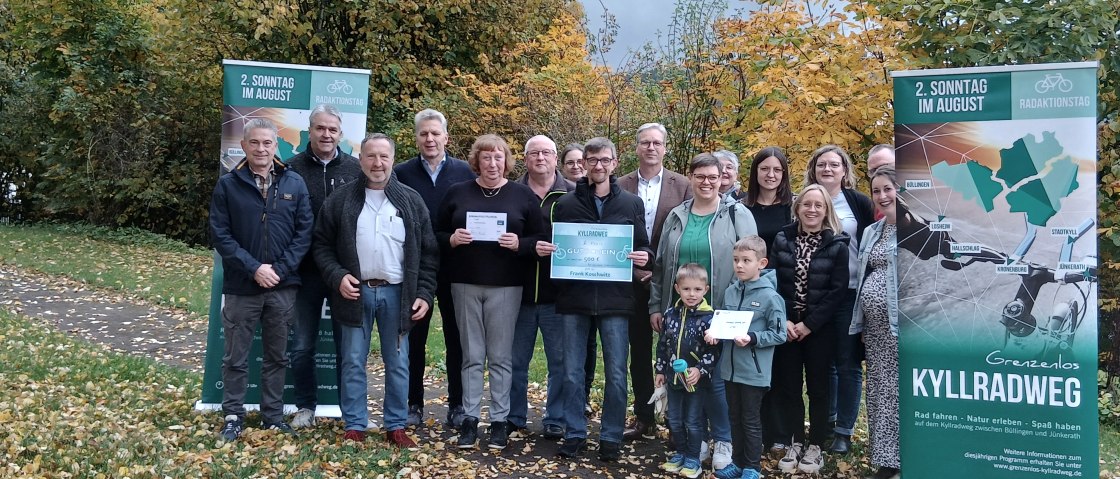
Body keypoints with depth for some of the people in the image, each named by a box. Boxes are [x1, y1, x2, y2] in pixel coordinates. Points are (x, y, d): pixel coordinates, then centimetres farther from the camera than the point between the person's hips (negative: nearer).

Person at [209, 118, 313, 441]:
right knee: (235, 358, 8)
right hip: (241, 287, -1)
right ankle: (233, 417, 22)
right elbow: (220, 235, -5)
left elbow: (305, 231, -1)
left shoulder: (295, 183, 2)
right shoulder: (228, 185, -1)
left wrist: (279, 269, -11)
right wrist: (253, 268, -15)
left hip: (283, 287, 1)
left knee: (277, 356, 13)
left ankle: (273, 417, 25)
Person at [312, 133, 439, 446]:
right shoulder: (341, 200, 3)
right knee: (353, 363, 6)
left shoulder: (411, 201, 4)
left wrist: (425, 293, -3)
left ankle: (397, 426, 18)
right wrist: (337, 276, -10)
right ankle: (354, 426, 17)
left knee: (398, 364, 7)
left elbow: (428, 252, 4)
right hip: (356, 291, 0)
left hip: (397, 293, 0)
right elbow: (322, 245, 6)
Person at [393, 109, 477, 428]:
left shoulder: (465, 172, 2)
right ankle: (414, 403, 21)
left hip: (454, 268, 0)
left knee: (457, 339, 7)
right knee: (414, 339, 9)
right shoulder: (402, 173, 2)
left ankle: (457, 405, 18)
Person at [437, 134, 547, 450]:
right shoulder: (457, 193, 8)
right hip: (465, 283, 1)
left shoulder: (523, 195, 3)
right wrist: (452, 240, -11)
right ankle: (469, 419, 14)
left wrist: (519, 244, -16)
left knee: (501, 356, 3)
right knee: (471, 355, 6)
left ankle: (500, 420, 12)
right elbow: (437, 235, 10)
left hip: (505, 285, -1)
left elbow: (540, 239, 3)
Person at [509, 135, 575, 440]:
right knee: (516, 360, 12)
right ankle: (514, 416, 26)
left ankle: (555, 419, 19)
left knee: (560, 361, 6)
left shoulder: (572, 195, 3)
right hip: (519, 292, 1)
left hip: (558, 293, -1)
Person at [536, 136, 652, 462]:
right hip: (573, 298, 1)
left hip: (614, 299, 0)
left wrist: (644, 257, -12)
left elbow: (643, 248, 10)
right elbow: (555, 247, 12)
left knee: (616, 374, 5)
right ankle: (574, 433, 21)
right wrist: (544, 250, -9)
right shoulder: (566, 204, 7)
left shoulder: (632, 204, 7)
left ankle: (611, 437, 19)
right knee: (572, 372, 7)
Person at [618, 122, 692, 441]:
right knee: (639, 352, 10)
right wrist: (634, 270, -8)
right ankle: (644, 419, 20)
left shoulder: (682, 186, 1)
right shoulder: (621, 186, 4)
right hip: (634, 281, 2)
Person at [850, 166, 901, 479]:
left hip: (896, 321, -8)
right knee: (878, 389, 11)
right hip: (873, 323, 8)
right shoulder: (872, 231, 17)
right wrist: (860, 323, 15)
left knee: (895, 389, -3)